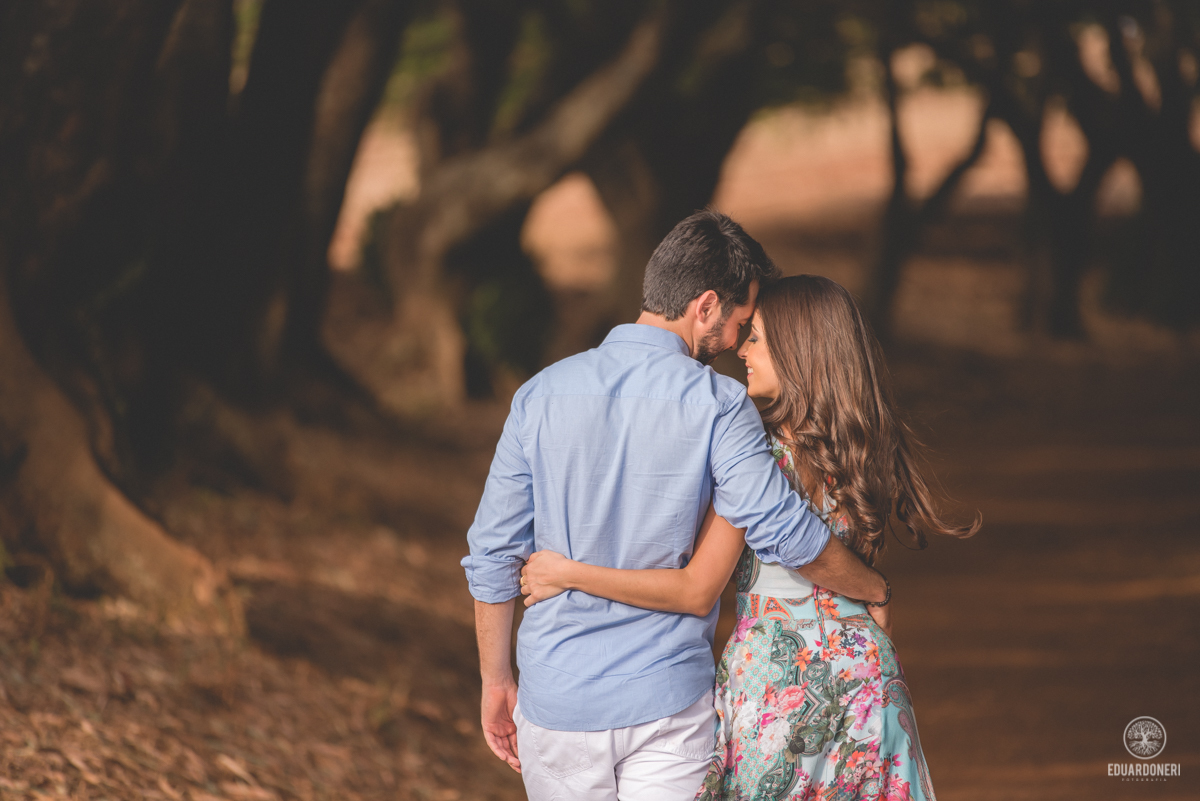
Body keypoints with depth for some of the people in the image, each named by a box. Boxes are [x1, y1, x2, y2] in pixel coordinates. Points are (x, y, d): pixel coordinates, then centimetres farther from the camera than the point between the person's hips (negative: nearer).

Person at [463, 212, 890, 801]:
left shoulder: (541, 395, 1)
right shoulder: (716, 405, -10)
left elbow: (492, 554, 3)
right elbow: (785, 532, -14)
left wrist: (496, 682, 13)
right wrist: (876, 591, 5)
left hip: (555, 702, 3)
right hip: (667, 707, -3)